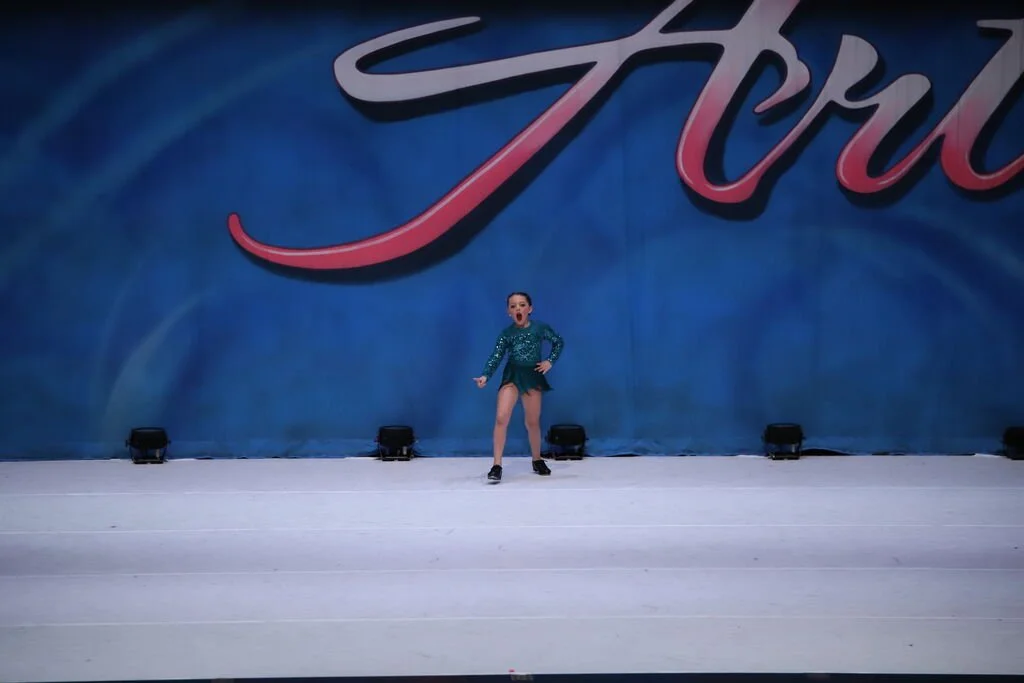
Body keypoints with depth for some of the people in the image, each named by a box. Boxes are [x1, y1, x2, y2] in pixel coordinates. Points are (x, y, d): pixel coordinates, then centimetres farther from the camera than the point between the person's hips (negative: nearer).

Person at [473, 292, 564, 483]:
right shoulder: (506, 333, -3)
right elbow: (495, 357, -10)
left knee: (533, 422, 11)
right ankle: (497, 465, -14)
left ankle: (537, 460, 34)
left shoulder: (540, 328, -2)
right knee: (501, 418, -17)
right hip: (512, 376, -1)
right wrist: (485, 376, -25)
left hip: (533, 376, 1)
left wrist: (550, 361, 1)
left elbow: (559, 342, 13)